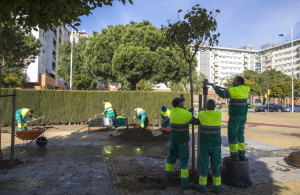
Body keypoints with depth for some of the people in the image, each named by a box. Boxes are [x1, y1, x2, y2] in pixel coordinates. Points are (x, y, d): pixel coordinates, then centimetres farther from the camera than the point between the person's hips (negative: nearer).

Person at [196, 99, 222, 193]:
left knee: (204, 164, 9)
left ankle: (202, 185, 15)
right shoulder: (219, 114, -8)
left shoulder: (201, 114, -10)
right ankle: (217, 186, 17)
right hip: (216, 144, 2)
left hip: (205, 144, -1)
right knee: (215, 164, 12)